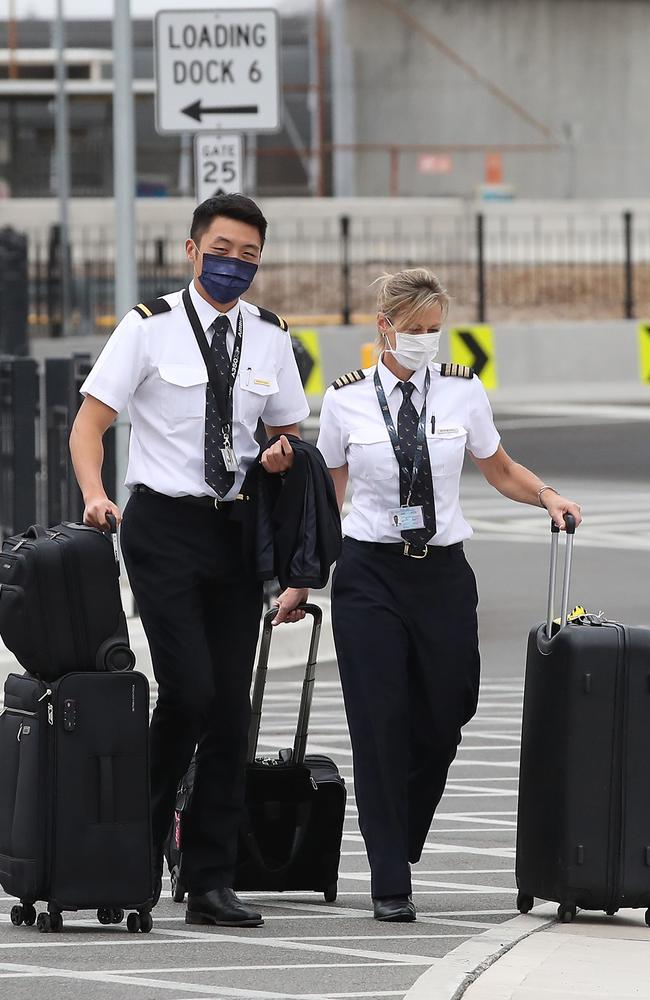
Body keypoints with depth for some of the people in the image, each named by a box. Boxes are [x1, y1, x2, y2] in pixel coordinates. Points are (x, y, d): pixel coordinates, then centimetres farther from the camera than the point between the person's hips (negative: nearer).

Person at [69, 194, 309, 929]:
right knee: (188, 690, -15)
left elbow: (289, 432, 20)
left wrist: (281, 456, -4)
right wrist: (95, 495, -22)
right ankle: (140, 851, 5)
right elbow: (89, 424, -5)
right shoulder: (151, 327, -4)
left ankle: (210, 883, 9)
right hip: (164, 526, -4)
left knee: (231, 708, 3)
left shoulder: (269, 337, 9)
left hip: (235, 530, 4)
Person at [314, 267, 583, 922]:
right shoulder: (346, 400, -1)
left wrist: (548, 497, -3)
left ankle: (401, 847, 30)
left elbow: (499, 470, 16)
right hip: (370, 574, -2)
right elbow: (325, 495, 9)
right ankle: (390, 885, 0)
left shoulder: (462, 392, 2)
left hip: (443, 574, 2)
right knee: (380, 727, -6)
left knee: (440, 725, 5)